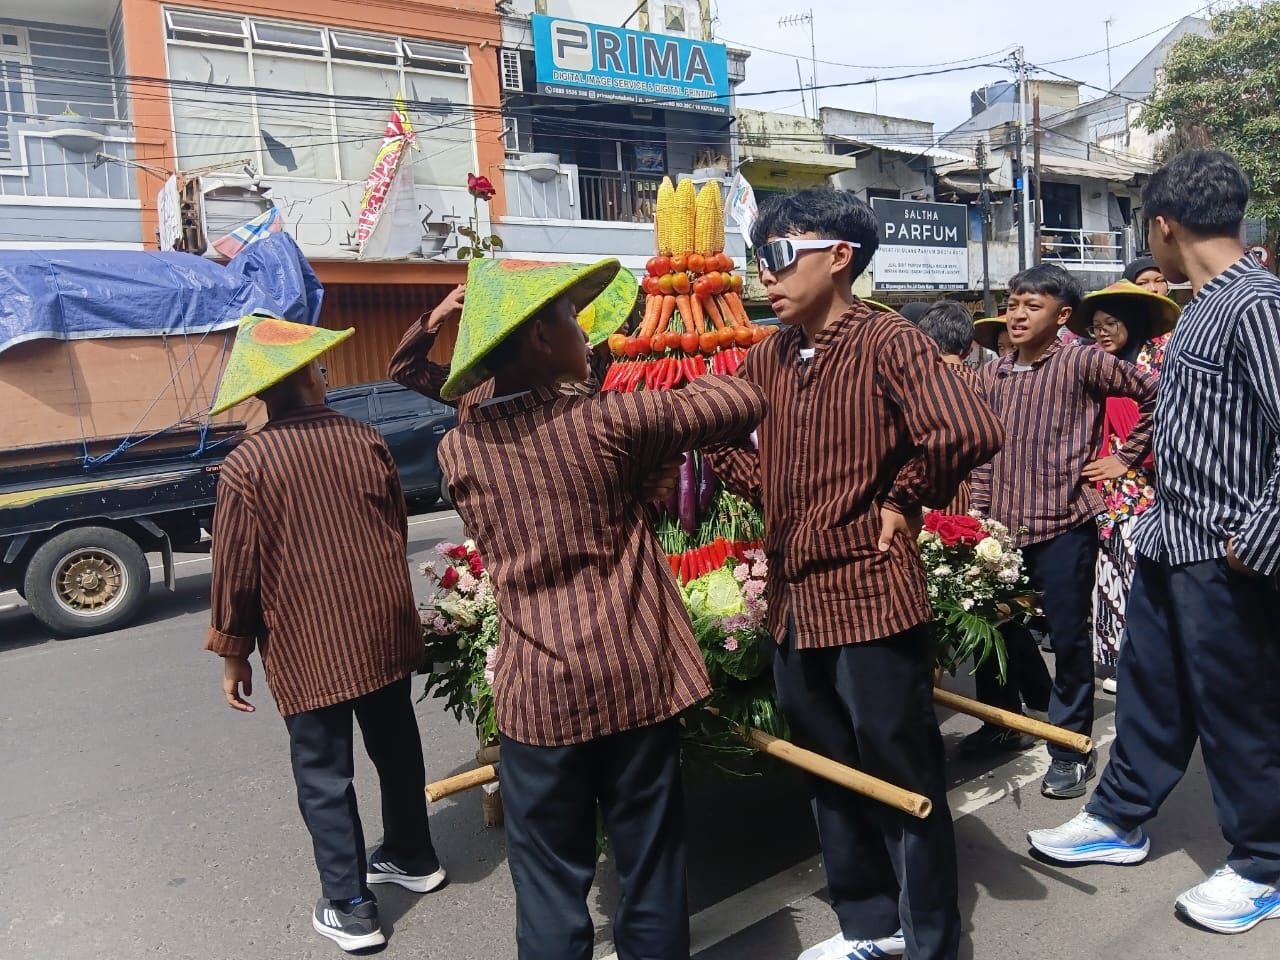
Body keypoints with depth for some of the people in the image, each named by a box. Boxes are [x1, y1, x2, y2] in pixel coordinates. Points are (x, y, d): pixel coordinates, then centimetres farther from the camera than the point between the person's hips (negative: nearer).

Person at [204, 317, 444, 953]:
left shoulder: (247, 463, -11)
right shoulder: (366, 440, -1)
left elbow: (236, 568, -9)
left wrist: (233, 654, 4)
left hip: (308, 645, -4)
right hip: (385, 631, 4)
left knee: (323, 775, 8)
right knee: (396, 747, 20)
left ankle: (349, 909, 17)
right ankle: (413, 859, 38)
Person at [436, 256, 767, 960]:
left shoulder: (459, 449, 0)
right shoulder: (604, 423, -10)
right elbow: (744, 402, -2)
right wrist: (678, 389, 16)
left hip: (535, 690, 2)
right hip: (634, 677, -1)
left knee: (551, 885, 13)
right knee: (650, 872, 15)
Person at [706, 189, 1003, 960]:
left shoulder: (888, 342, -15)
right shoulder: (768, 359, 7)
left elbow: (969, 432, -30)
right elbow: (729, 440, 20)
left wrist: (902, 499, -16)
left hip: (873, 594, -7)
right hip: (794, 598, 8)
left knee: (903, 777, 9)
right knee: (832, 773, 21)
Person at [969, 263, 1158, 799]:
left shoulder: (1082, 364, -6)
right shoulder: (992, 377, 8)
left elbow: (1157, 393, -4)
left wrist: (1127, 457, -2)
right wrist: (979, 522, 5)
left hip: (1064, 526, -5)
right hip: (1003, 528, 5)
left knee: (1069, 640, 5)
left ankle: (1071, 751, 20)